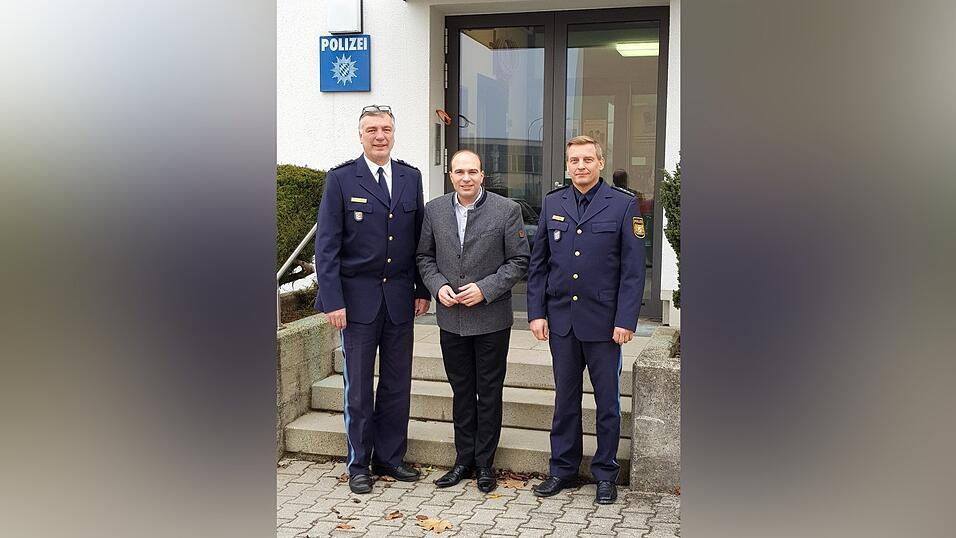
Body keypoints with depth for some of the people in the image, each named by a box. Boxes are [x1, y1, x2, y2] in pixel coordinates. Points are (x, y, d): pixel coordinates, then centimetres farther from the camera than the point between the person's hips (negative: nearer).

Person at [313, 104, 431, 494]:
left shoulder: (411, 177, 7)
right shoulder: (341, 179, -4)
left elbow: (419, 238, 10)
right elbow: (326, 245, -7)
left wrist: (422, 290, 6)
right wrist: (333, 300, -12)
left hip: (400, 298, 4)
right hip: (358, 297, -3)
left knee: (397, 383, 10)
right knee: (358, 386, 6)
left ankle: (389, 457, 25)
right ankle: (359, 464, 20)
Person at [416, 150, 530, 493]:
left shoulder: (507, 210, -7)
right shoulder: (434, 210, 4)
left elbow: (519, 261, -6)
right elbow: (424, 256, 10)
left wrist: (485, 289, -16)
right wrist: (438, 286, -8)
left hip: (491, 319, -3)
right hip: (451, 319, 3)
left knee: (489, 393, 7)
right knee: (461, 391, 14)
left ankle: (485, 464, 20)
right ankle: (464, 460, 26)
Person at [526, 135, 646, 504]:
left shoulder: (623, 204, -3)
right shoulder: (552, 203, 7)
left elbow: (633, 270, -5)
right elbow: (538, 263, 8)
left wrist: (625, 320, -11)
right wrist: (536, 313, 1)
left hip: (604, 321, -3)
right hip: (561, 320, 3)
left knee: (607, 401, 9)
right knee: (565, 398, 13)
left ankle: (605, 474, 23)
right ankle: (563, 469, 26)